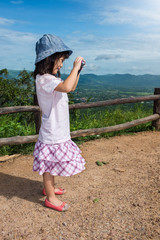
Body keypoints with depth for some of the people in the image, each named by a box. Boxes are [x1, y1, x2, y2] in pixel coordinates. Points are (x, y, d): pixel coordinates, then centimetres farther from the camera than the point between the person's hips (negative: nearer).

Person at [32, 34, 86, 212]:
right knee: (50, 165, 6)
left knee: (52, 164, 23)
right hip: (52, 134, -9)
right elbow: (67, 87, -38)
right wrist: (75, 67, -24)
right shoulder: (43, 79, -21)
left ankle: (49, 187, 42)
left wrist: (78, 70, 11)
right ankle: (50, 198, 23)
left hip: (58, 132, 10)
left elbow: (71, 88, 22)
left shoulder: (51, 78, 11)